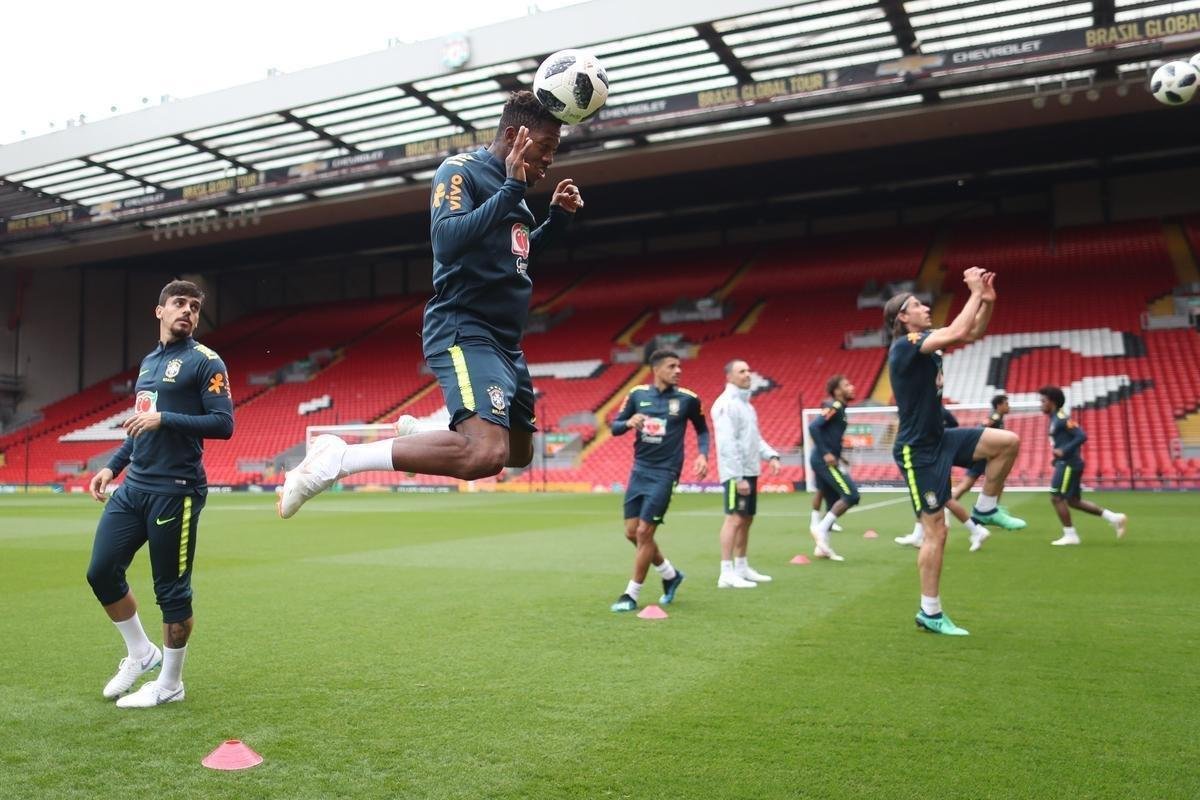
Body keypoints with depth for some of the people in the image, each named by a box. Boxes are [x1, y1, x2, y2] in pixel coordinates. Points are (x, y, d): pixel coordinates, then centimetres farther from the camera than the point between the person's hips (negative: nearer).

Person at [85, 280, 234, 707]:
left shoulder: (205, 362, -6)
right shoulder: (149, 361, 18)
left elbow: (223, 424, -14)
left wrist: (165, 418, -21)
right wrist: (112, 467, 17)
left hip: (175, 492, -8)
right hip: (133, 487, 8)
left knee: (171, 591, 0)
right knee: (101, 572, 7)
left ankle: (169, 684, 16)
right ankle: (140, 653, 27)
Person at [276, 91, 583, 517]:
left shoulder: (509, 186, 18)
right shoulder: (461, 170, -8)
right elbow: (447, 241, -26)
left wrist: (557, 217, 17)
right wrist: (512, 189, -23)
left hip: (503, 341, 10)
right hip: (464, 333, -10)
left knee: (519, 452, 19)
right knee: (486, 454, -29)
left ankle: (417, 433, 33)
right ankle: (338, 458, -20)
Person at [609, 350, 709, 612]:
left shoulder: (687, 399, -3)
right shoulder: (637, 394, 3)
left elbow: (702, 429, 11)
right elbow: (615, 426, 6)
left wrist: (703, 455, -6)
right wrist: (629, 422, -16)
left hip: (664, 474, -4)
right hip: (639, 470, 4)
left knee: (644, 532, -8)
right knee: (632, 532, 7)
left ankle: (631, 595, 6)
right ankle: (670, 575, 30)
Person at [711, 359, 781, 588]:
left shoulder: (745, 403, 18)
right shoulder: (727, 404, -13)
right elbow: (727, 443, -19)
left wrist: (771, 455, 5)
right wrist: (738, 477, -23)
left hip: (750, 471, 10)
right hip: (736, 473, -10)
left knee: (746, 519, 14)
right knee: (735, 518, -11)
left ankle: (742, 568, 23)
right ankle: (726, 574, -9)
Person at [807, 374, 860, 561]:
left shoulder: (839, 408, 17)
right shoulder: (834, 406, -11)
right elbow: (813, 427, -22)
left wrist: (837, 455, 16)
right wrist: (826, 453, -22)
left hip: (821, 461, 10)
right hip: (824, 461, -10)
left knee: (834, 504, 12)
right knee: (851, 495, -12)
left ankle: (822, 547, 14)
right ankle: (821, 528, -9)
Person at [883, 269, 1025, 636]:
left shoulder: (926, 339, 8)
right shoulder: (905, 345, -19)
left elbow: (972, 333, 14)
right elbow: (957, 332, -30)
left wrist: (988, 301, -2)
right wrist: (975, 294, -19)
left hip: (939, 438, 9)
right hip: (918, 450, -9)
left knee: (1008, 441, -2)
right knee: (936, 531, -5)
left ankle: (985, 509, 15)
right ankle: (930, 613, 6)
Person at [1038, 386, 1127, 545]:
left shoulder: (1062, 419, -15)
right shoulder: (1055, 419, 15)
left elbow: (1082, 436, -22)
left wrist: (1063, 451, -22)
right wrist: (1058, 457, 12)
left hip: (1068, 464, -10)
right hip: (1065, 464, 10)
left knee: (1057, 497, -6)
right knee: (1073, 500, 13)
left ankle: (1070, 535, 2)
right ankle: (1114, 518, 18)